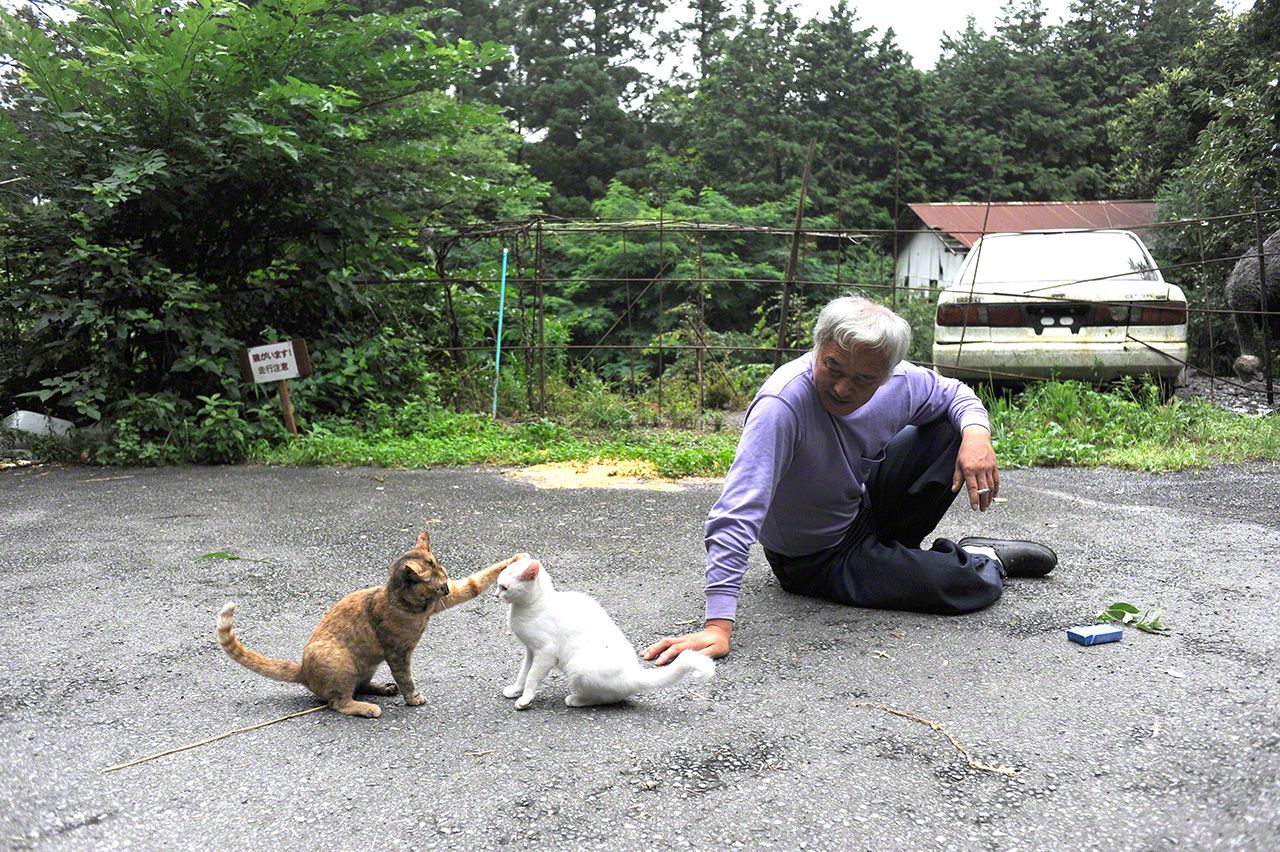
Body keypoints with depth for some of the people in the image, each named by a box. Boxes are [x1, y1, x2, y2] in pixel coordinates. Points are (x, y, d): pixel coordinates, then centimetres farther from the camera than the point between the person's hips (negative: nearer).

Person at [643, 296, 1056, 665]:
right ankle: (985, 562, 17)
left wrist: (976, 433, -18)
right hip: (817, 562, -6)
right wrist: (717, 626, -51)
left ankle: (891, 550, 11)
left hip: (863, 509, 7)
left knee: (950, 426, 0)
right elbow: (736, 515, -44)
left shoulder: (898, 381, -16)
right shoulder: (782, 404, -37)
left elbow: (955, 393, 6)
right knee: (966, 585, -22)